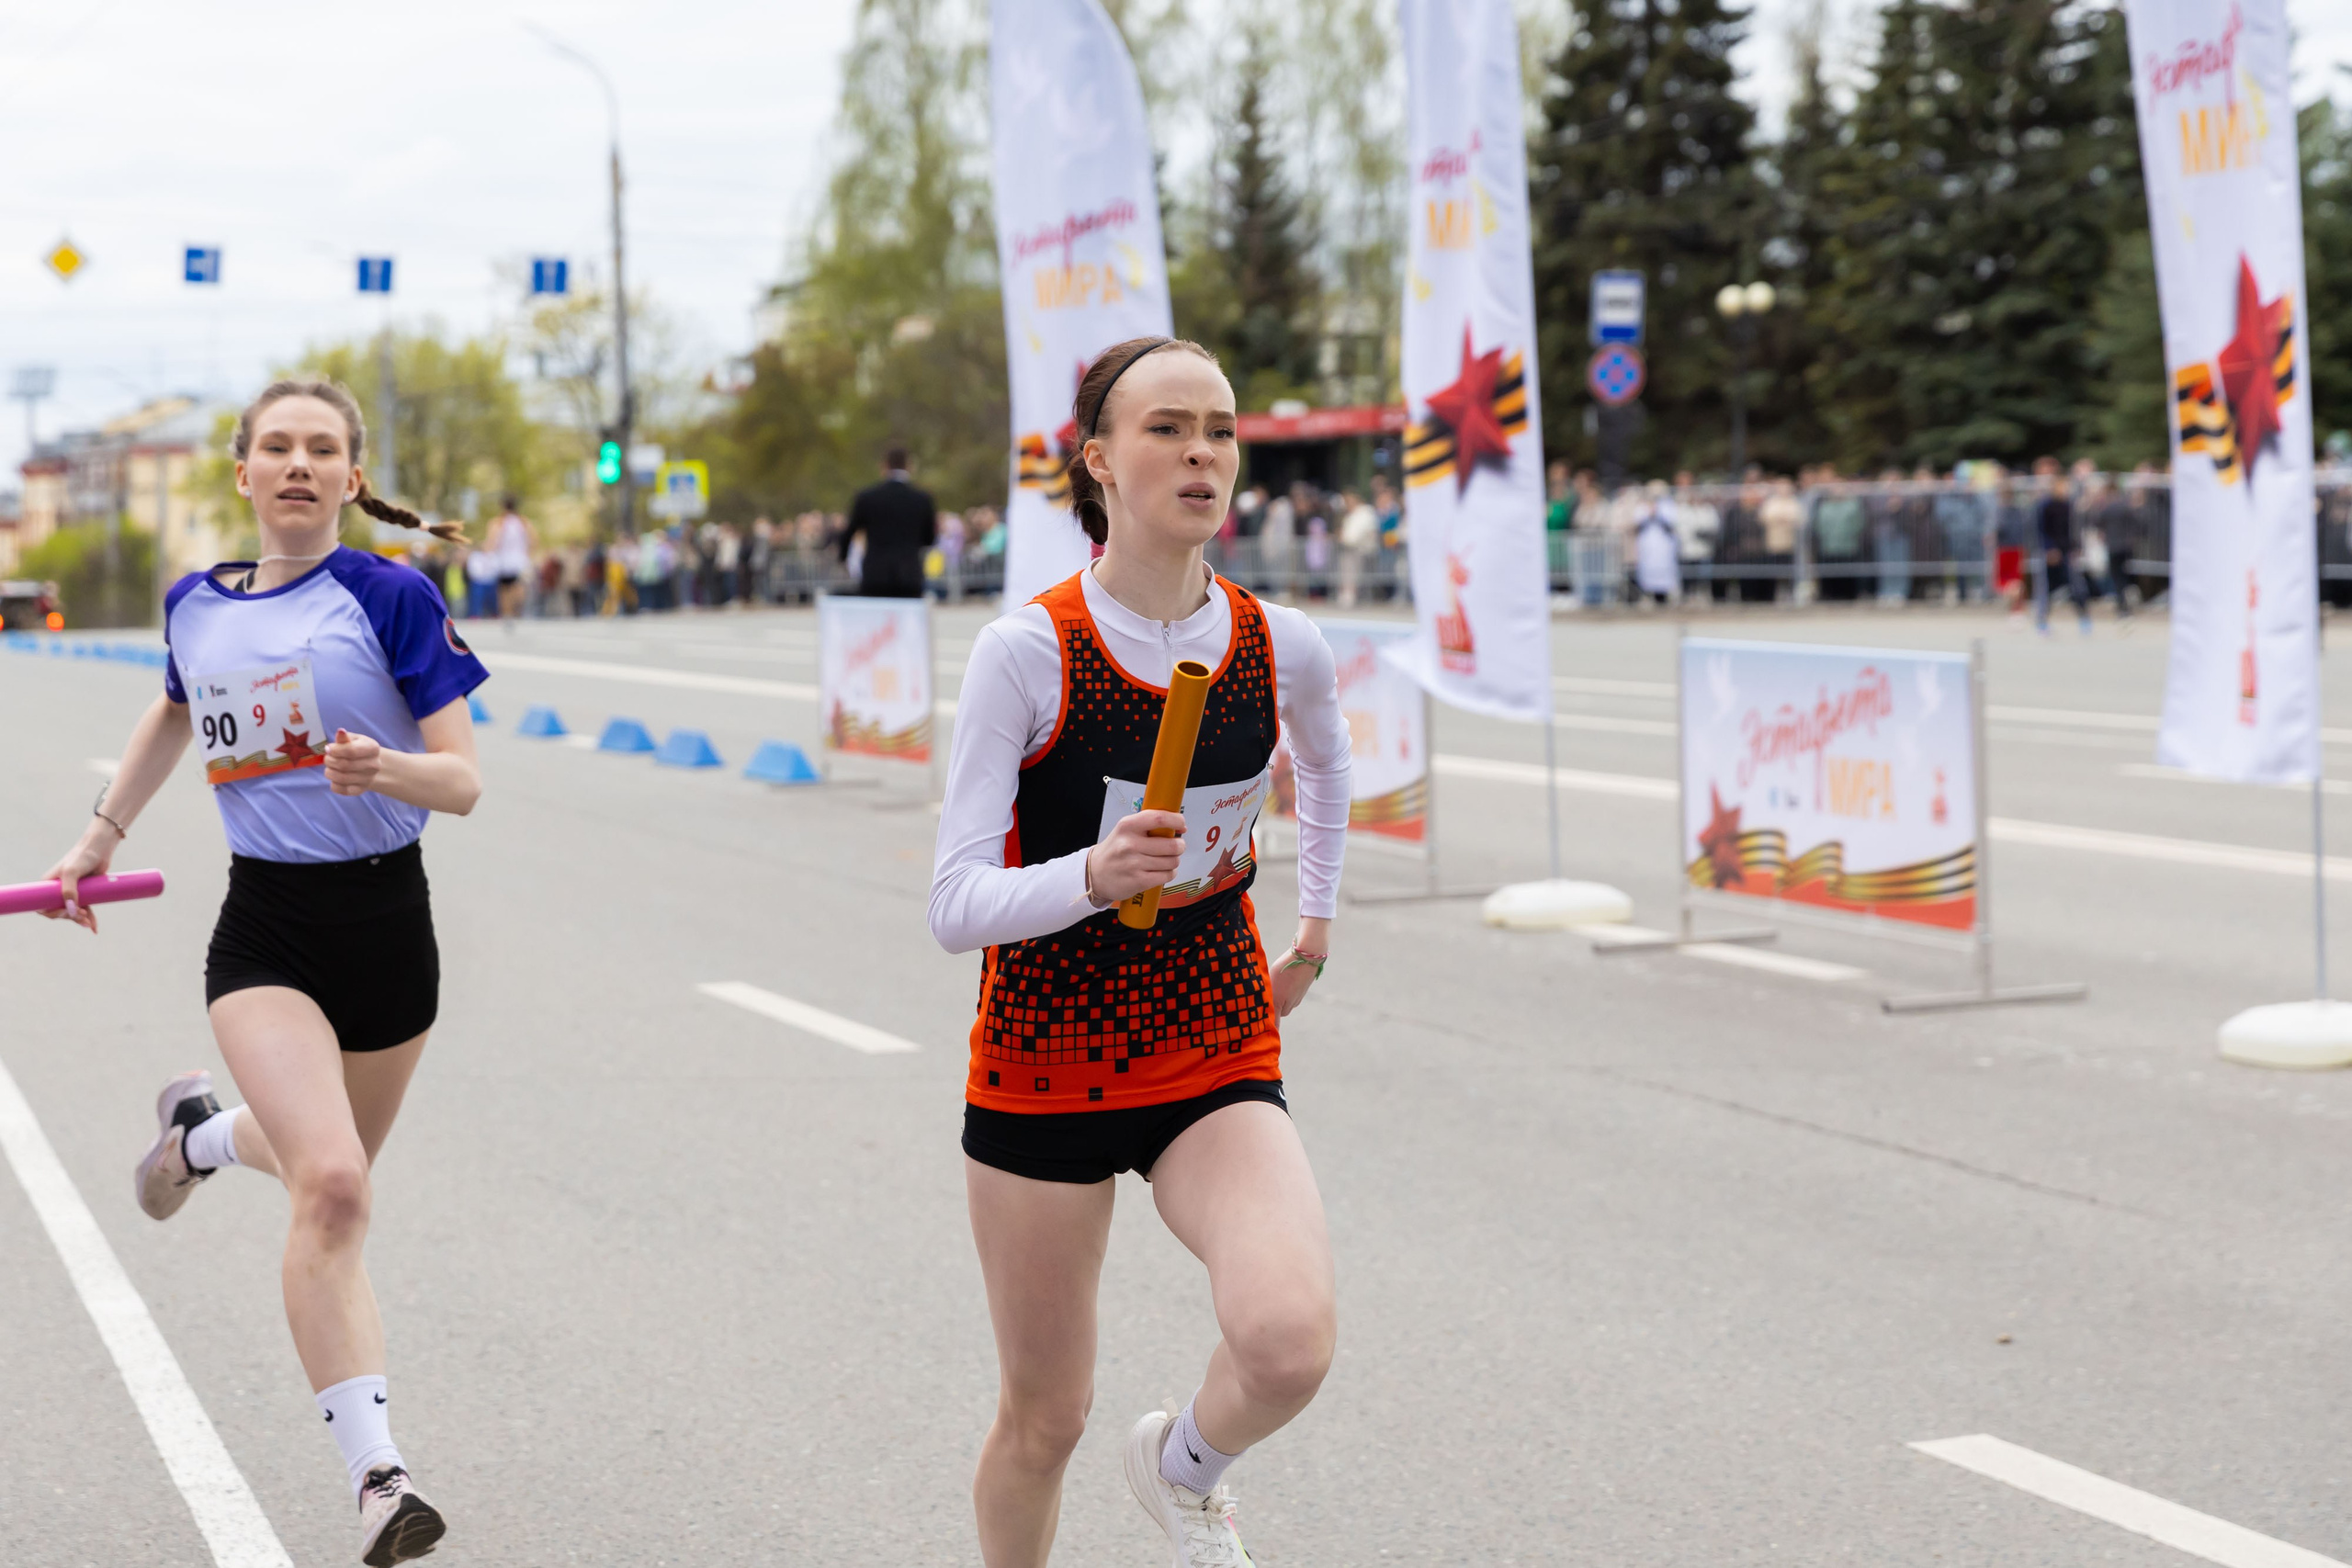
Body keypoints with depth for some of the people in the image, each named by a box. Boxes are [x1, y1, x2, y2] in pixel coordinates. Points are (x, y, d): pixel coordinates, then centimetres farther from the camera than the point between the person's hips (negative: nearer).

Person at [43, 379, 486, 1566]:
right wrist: (104, 830, 28)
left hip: (385, 920, 0)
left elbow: (463, 784, -10)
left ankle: (207, 1133, 53)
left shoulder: (392, 597, -7)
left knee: (330, 1172, 18)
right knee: (331, 1186, -21)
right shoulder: (195, 605, 3)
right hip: (264, 925, 0)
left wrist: (385, 767, -30)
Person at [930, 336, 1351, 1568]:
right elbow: (956, 905, -18)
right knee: (1044, 1419, 9)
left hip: (1219, 1059, 2)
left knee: (1289, 1341, -24)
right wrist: (1091, 875, -35)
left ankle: (1183, 1469, 11)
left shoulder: (1281, 648, -4)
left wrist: (1317, 919, 25)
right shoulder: (1029, 651, -15)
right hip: (1042, 1066, -2)